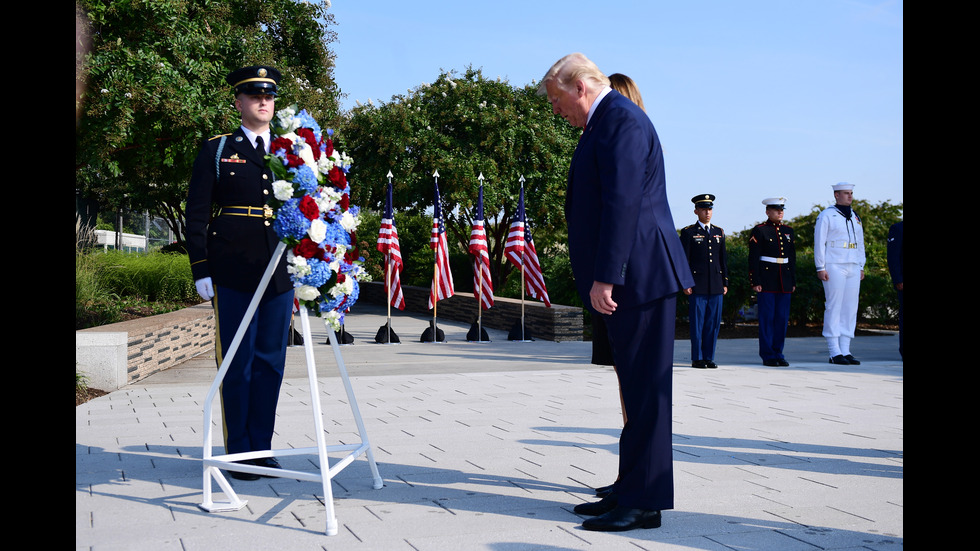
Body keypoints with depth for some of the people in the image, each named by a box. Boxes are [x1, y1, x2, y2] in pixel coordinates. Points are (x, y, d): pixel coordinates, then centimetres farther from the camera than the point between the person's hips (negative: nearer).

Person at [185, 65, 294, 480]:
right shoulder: (217, 150, 5)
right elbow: (196, 214, 2)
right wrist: (201, 270, -6)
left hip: (281, 272, 4)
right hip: (233, 271, -3)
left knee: (271, 362, 6)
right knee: (237, 363, 0)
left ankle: (261, 447, 16)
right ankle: (238, 452, 10)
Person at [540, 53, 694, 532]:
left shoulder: (622, 120, -13)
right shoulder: (605, 123, 20)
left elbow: (623, 202, -22)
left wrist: (605, 277, -24)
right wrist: (602, 276, 20)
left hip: (639, 274, -11)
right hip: (627, 278, 11)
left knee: (644, 389, -5)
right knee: (634, 387, 14)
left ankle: (644, 502, 2)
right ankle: (630, 491, 23)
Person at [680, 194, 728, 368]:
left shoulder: (719, 232, 16)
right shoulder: (688, 232, 2)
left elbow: (723, 259, 17)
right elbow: (684, 259, -2)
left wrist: (725, 283, 11)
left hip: (716, 286, 4)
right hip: (697, 285, -4)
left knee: (714, 323, 4)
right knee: (697, 323, -2)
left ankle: (709, 357, 11)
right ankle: (697, 358, 4)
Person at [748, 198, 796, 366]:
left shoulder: (788, 231, 14)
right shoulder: (759, 231, -3)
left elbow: (792, 258, 16)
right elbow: (753, 259, -7)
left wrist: (793, 281, 12)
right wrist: (755, 282, -13)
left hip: (784, 281, 5)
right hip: (766, 280, -5)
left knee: (782, 318, 5)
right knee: (767, 318, -3)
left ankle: (778, 354, 13)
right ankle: (768, 356, 2)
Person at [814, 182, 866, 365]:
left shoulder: (855, 217, 18)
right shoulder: (826, 215, -3)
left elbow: (860, 243, 22)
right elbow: (819, 242, -7)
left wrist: (861, 267, 15)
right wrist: (820, 268, -13)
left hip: (853, 268, 7)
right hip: (834, 267, -7)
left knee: (850, 308, 4)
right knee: (834, 308, -7)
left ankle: (846, 351, 8)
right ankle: (834, 353, -5)